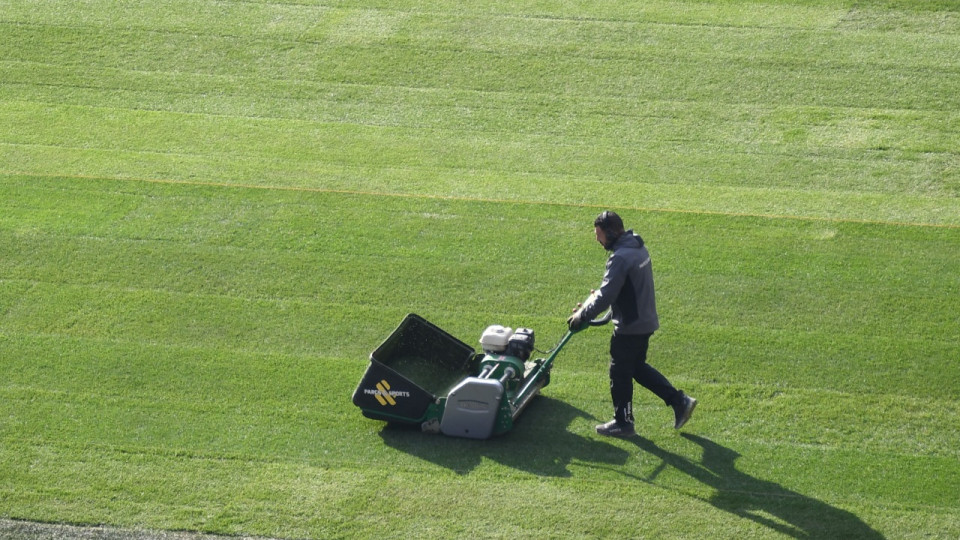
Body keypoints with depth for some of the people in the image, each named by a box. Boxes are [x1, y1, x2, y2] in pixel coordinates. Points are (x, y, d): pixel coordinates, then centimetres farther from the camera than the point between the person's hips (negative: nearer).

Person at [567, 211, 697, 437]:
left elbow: (606, 296, -24)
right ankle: (679, 401, 20)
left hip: (630, 327, -9)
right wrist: (598, 294, 13)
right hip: (646, 321, 10)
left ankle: (623, 423, 19)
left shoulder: (620, 258, -24)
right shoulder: (639, 248, 7)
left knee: (620, 373, 6)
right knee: (638, 367, 23)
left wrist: (582, 316, -14)